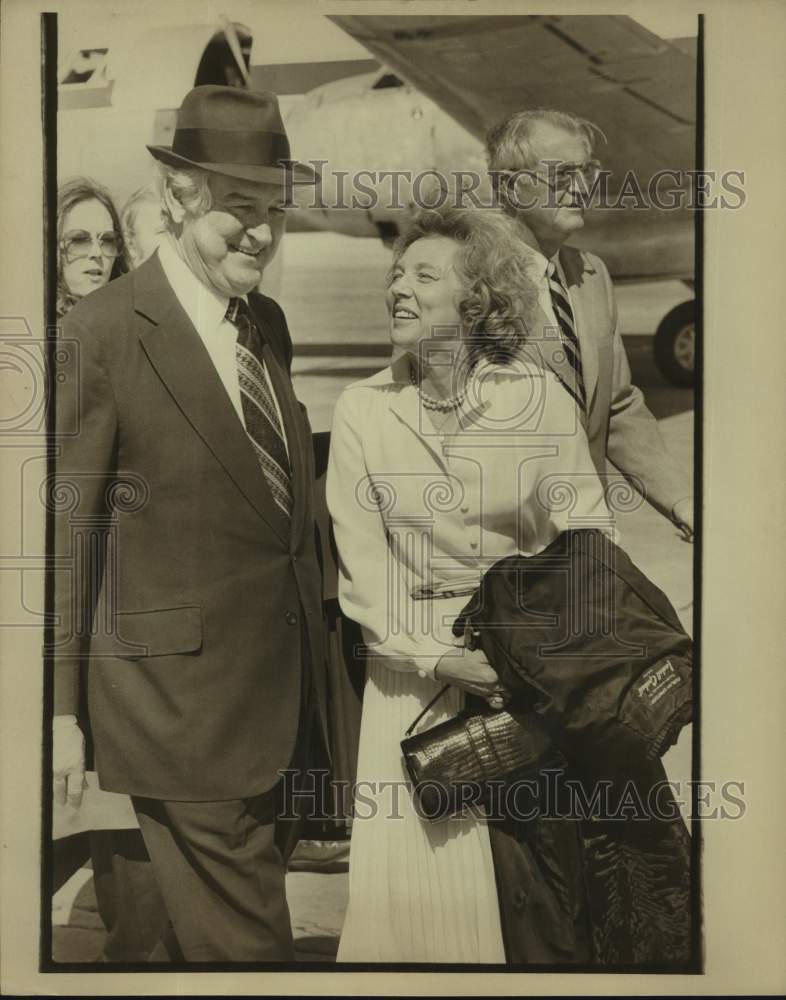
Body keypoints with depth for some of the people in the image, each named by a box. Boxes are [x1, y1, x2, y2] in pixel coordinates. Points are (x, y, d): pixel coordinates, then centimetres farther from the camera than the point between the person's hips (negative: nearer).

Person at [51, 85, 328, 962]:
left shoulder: (269, 322, 6)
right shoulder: (102, 333, -15)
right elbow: (60, 531, -12)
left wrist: (313, 650, 15)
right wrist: (60, 708, -10)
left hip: (283, 683, 7)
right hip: (183, 692, -6)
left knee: (216, 919, 24)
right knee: (243, 936, 7)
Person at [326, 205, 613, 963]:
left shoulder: (539, 396, -5)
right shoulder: (362, 409, -3)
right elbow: (361, 564, -4)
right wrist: (438, 656, -13)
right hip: (414, 666, 1)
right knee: (417, 865, 4)